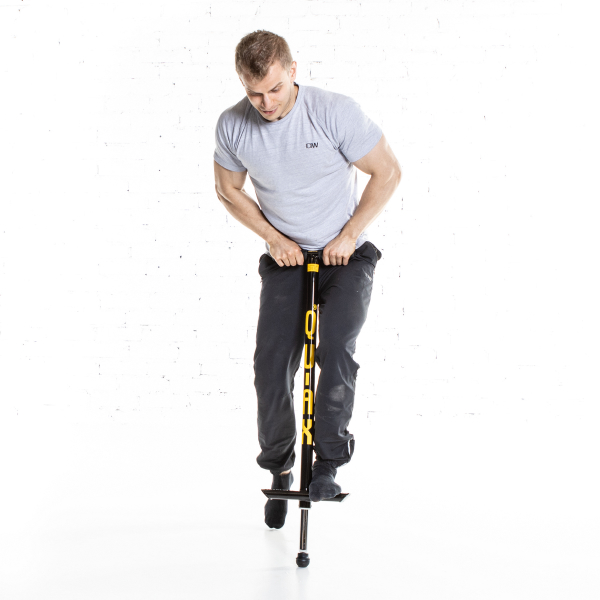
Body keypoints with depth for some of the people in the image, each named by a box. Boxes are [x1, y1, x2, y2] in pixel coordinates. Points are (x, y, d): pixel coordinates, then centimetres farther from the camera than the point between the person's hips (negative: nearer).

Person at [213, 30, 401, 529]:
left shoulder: (336, 111, -21)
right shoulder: (232, 126, -12)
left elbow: (388, 172, -10)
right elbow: (229, 190, 6)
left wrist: (349, 235, -13)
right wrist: (273, 238, -5)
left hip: (346, 254, -2)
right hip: (285, 258, 3)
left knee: (336, 351, -23)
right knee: (272, 364, -5)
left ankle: (329, 462, -6)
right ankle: (279, 468, 16)